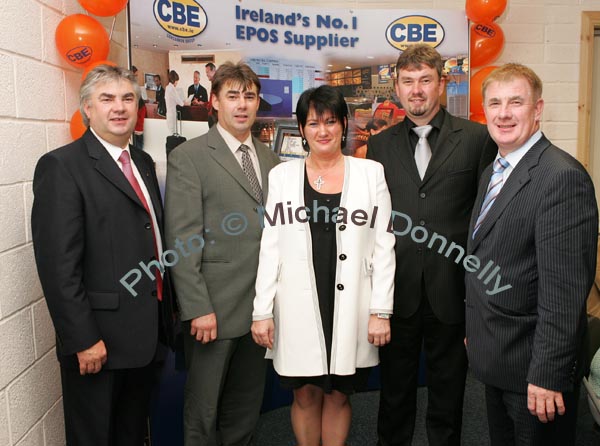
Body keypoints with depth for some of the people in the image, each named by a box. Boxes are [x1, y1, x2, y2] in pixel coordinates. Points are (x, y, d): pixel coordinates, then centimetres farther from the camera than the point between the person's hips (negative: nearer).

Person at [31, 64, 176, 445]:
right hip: (98, 339, -7)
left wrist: (167, 310, 14)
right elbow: (58, 264, -18)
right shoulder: (61, 166, -13)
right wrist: (83, 339, -19)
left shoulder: (143, 162, 11)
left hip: (147, 332, 7)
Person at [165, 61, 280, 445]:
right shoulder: (188, 158, -7)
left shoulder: (269, 158, 11)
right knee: (203, 412, 10)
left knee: (247, 407, 19)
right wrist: (197, 309, -16)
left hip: (261, 306, 6)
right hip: (214, 307, -5)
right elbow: (182, 241, -12)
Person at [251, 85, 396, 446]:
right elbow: (270, 247, 2)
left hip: (350, 309, 0)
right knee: (306, 395, 11)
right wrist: (262, 312, -2)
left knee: (338, 396, 12)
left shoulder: (371, 173, 3)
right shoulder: (283, 176, 4)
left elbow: (383, 246, 1)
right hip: (298, 308, 0)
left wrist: (381, 311, -4)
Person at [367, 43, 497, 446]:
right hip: (397, 290, 2)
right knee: (395, 392, 17)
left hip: (452, 291, -1)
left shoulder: (478, 138, -2)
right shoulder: (380, 145, 6)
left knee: (448, 394, 16)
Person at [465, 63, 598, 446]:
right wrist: (476, 329, 15)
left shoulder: (562, 177, -20)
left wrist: (547, 374, -23)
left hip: (534, 363, -8)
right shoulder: (492, 172, 9)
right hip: (496, 358, 8)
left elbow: (564, 288, -24)